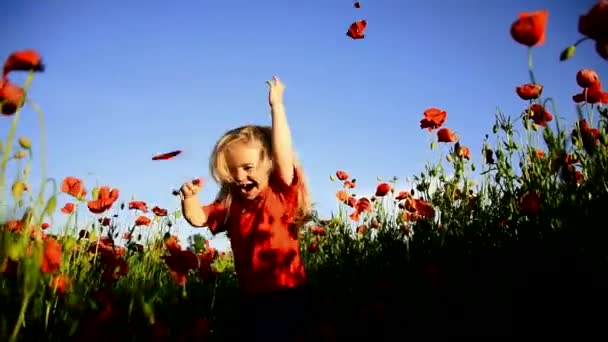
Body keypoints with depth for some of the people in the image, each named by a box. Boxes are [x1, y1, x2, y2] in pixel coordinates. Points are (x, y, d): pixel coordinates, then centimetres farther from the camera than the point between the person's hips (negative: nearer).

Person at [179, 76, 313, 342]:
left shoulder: (282, 195, -8)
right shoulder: (231, 205, 6)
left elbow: (283, 150, -18)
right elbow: (198, 218, 1)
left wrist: (276, 106, -17)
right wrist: (190, 198, -19)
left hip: (287, 294, -5)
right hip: (252, 299, 5)